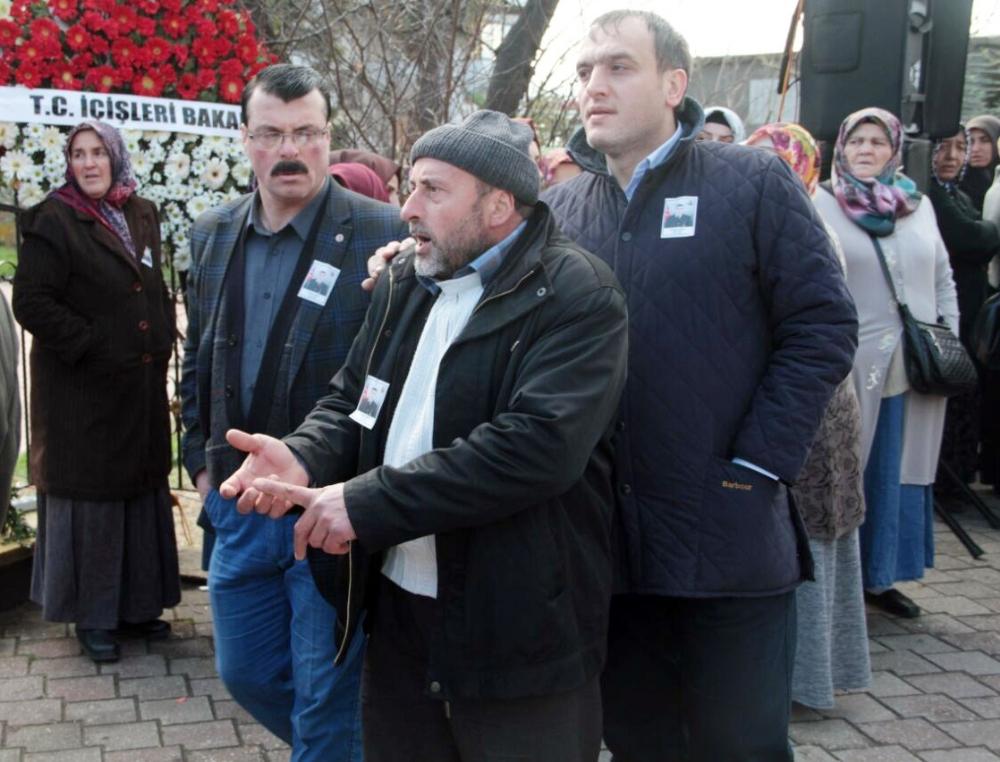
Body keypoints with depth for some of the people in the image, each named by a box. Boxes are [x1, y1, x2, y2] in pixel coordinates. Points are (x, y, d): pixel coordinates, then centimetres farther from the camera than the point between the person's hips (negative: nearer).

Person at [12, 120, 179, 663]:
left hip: (141, 386, 6)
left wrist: (162, 342, 7)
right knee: (90, 498, 1)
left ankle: (137, 603, 24)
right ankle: (92, 617, 14)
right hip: (82, 390, -6)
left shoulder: (141, 215, 10)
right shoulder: (53, 221, -8)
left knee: (142, 490, 11)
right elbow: (31, 301, -13)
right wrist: (90, 346, -16)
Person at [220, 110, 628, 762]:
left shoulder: (578, 297, -14)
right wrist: (304, 457, -11)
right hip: (399, 609, 7)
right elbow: (350, 397, 14)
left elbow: (540, 445, -27)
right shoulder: (405, 282, 10)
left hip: (519, 633, -6)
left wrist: (367, 502, -25)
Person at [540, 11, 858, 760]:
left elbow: (823, 327, -6)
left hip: (729, 537, -3)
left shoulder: (754, 184, -3)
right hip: (606, 537, 4)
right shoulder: (560, 208, 8)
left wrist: (756, 469, -11)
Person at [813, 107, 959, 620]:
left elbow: (943, 280, 15)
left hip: (913, 365, 4)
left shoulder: (920, 206, 11)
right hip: (850, 365, -4)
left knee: (898, 472, 10)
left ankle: (880, 575, 23)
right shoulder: (820, 206, -2)